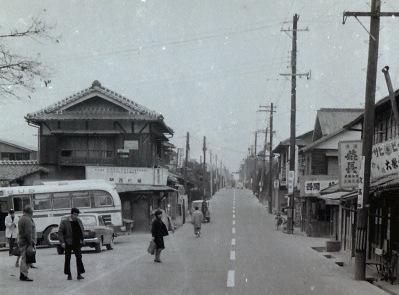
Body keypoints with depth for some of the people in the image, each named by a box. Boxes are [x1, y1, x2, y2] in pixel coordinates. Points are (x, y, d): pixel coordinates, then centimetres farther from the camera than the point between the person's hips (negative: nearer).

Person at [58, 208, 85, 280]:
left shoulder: (79, 221, 8)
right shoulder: (64, 222, -6)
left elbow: (82, 230, 19)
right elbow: (60, 232, -7)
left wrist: (81, 240, 10)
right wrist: (62, 242, -14)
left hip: (77, 243, 3)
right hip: (68, 244, -3)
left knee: (79, 258, -5)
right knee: (67, 259, 5)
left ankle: (79, 274, -2)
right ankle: (69, 275, 15)